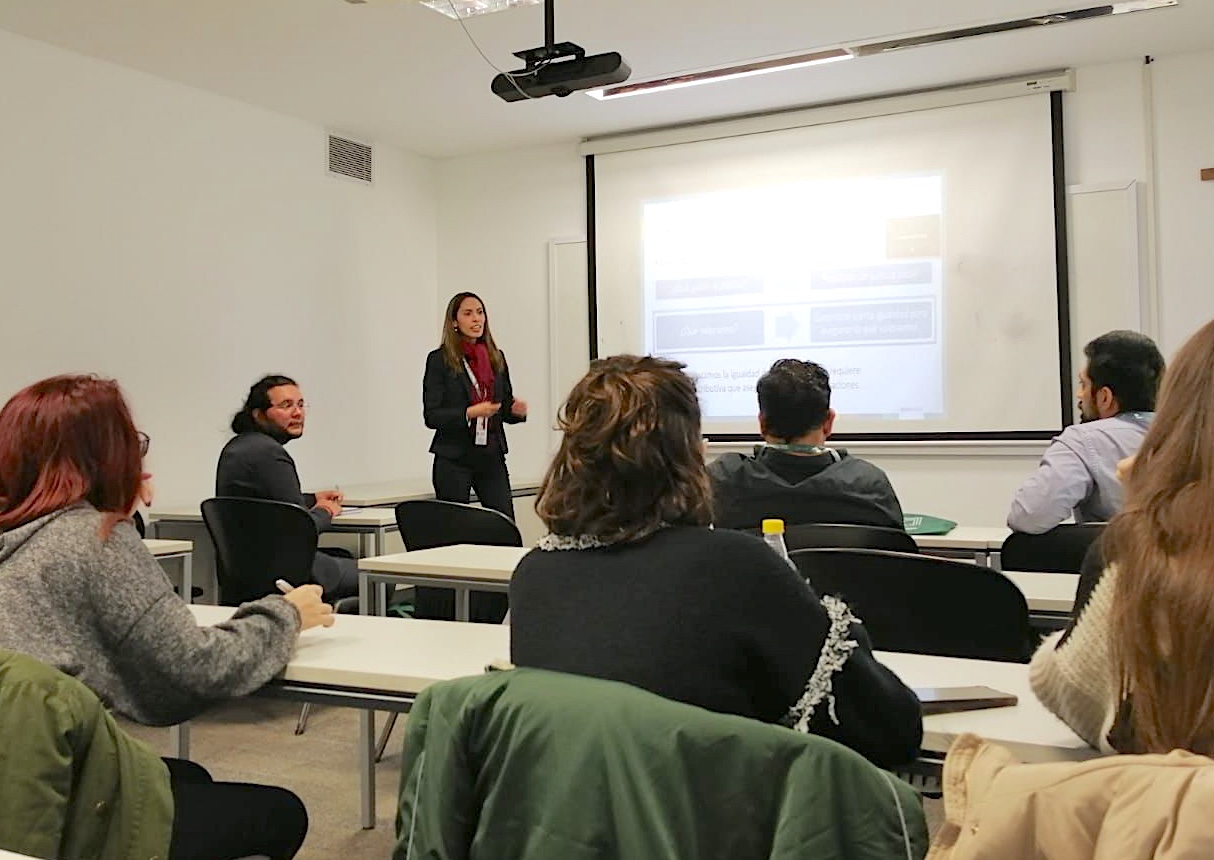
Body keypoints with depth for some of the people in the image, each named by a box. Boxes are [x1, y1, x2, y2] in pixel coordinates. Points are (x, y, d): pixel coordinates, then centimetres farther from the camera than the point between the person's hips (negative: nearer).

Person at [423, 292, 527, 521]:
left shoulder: (497, 358, 11)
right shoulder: (439, 360, -2)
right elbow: (431, 416, -7)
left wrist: (517, 410, -6)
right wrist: (469, 413, -20)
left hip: (491, 456, 4)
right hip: (453, 458, -3)